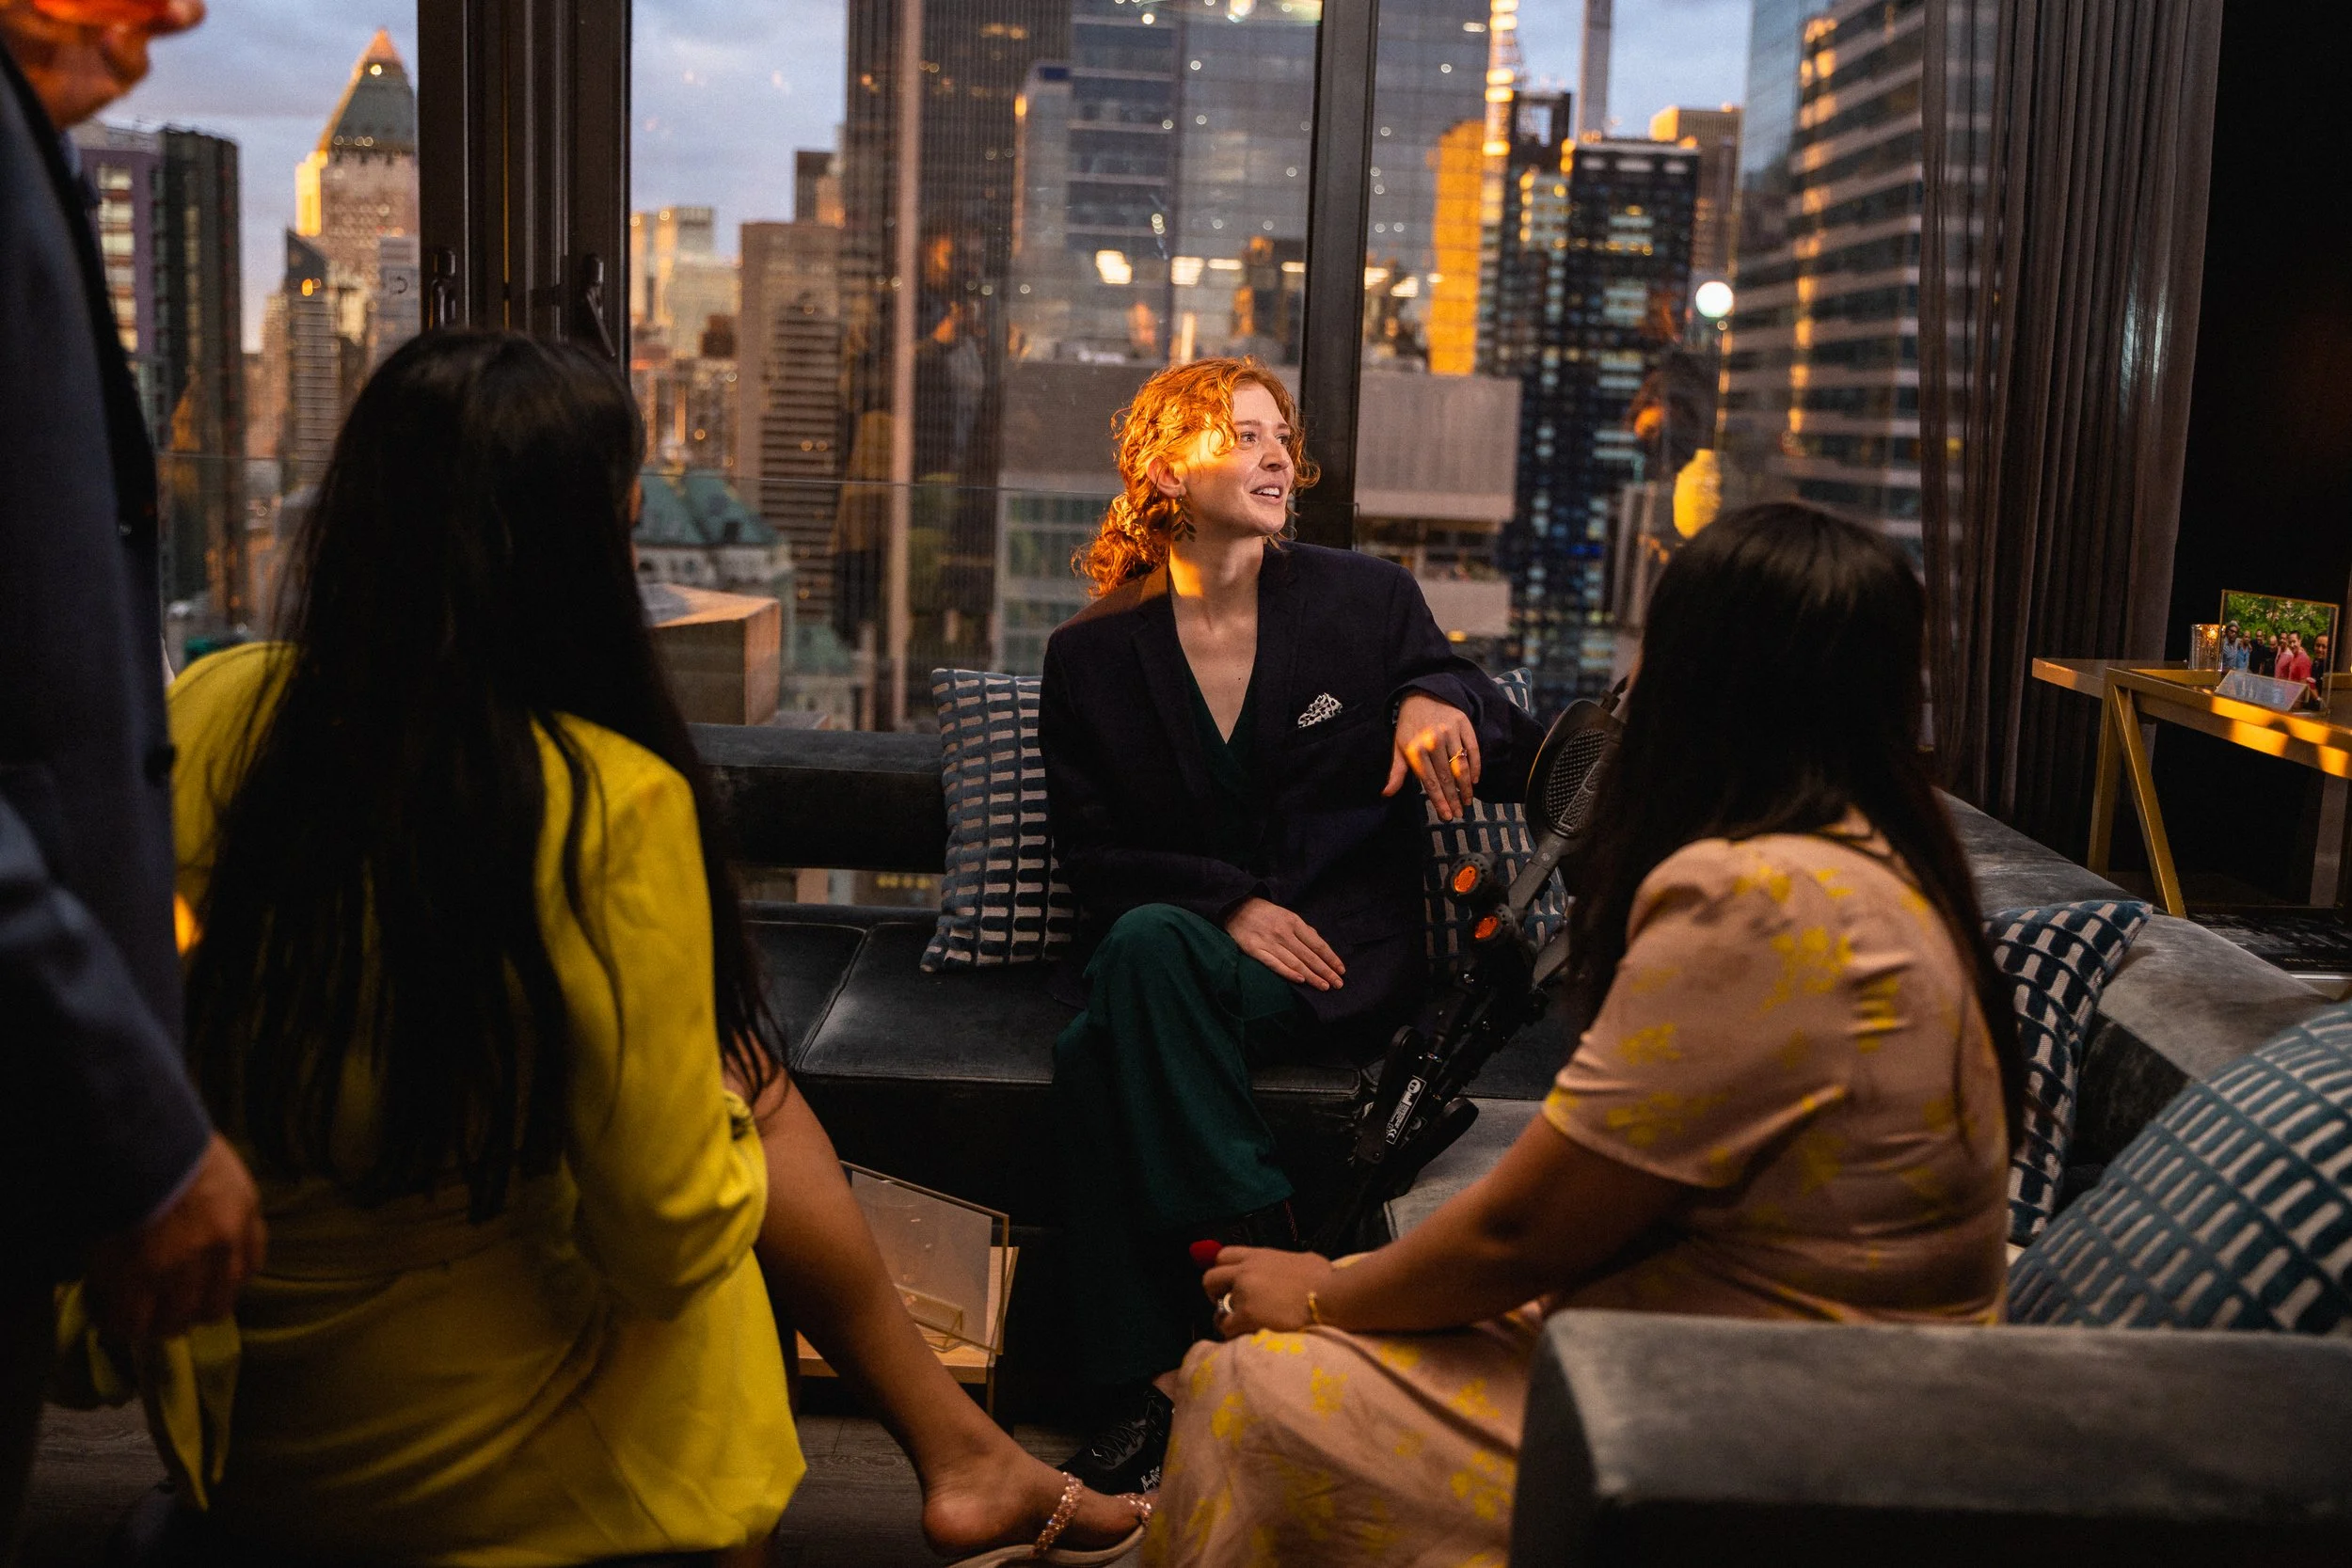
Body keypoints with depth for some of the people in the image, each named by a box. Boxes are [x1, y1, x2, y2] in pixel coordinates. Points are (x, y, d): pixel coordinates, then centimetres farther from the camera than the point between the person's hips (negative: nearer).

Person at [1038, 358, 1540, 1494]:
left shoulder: (1369, 601, 6)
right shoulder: (1091, 655, 7)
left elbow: (1510, 753, 11)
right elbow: (1090, 852, 5)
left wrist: (1442, 700, -13)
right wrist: (1228, 904, -13)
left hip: (1346, 957, -2)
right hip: (1168, 945, 3)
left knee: (1103, 1051, -30)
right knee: (1141, 947, -34)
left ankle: (1152, 1386, -22)